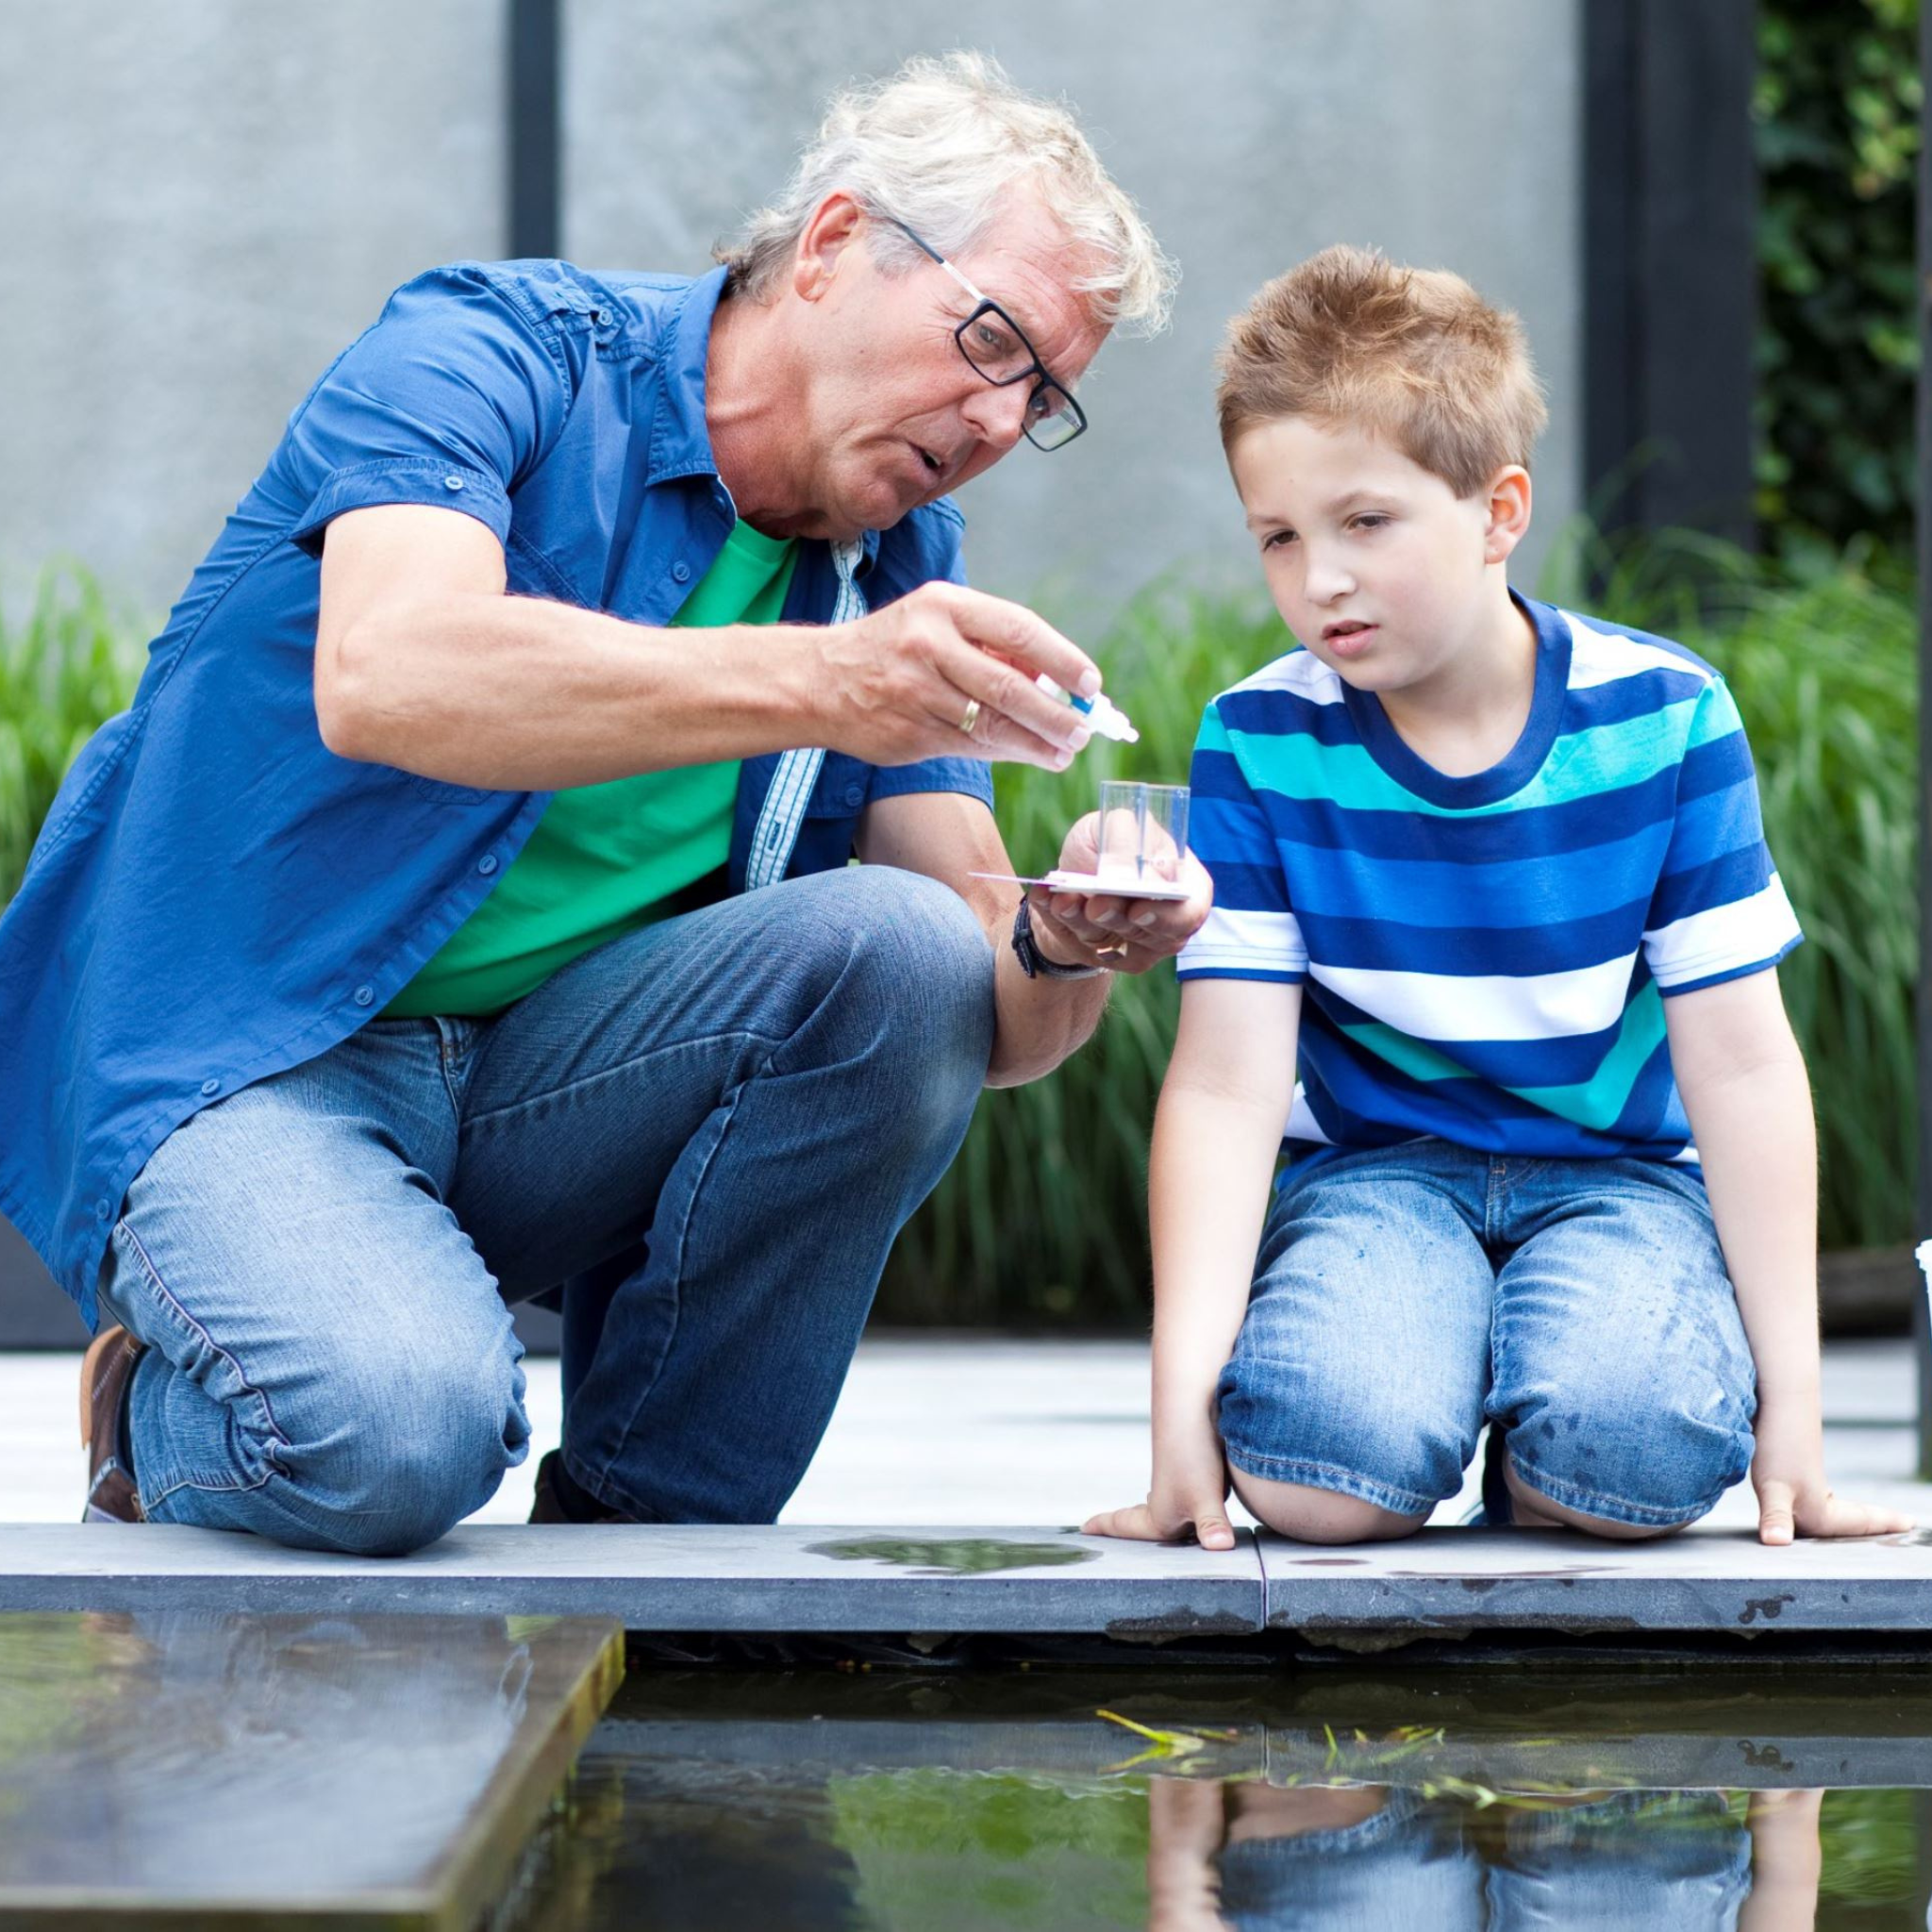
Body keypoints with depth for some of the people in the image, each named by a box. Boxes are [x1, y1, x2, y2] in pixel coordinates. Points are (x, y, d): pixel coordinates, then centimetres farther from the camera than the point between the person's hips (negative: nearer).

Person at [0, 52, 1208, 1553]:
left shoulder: (899, 567, 8)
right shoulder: (498, 351, -10)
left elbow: (979, 1015, 0)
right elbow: (384, 676, -32)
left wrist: (1062, 951, -25)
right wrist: (814, 683, -42)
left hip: (541, 1087, 6)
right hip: (237, 1067, -6)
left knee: (896, 949, -22)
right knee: (396, 1429, -35)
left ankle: (640, 1538, -7)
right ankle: (172, 1414, 3)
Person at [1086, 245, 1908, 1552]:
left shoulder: (1663, 718, -9)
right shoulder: (1259, 745, -8)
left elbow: (1743, 1066, -8)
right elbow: (1226, 1088, -12)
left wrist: (1790, 1402, -11)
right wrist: (1184, 1402, -21)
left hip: (1621, 1170, 0)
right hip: (1375, 1168, 0)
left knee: (1636, 1444, -33)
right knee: (1318, 1469, -31)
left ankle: (1534, 1484, 4)